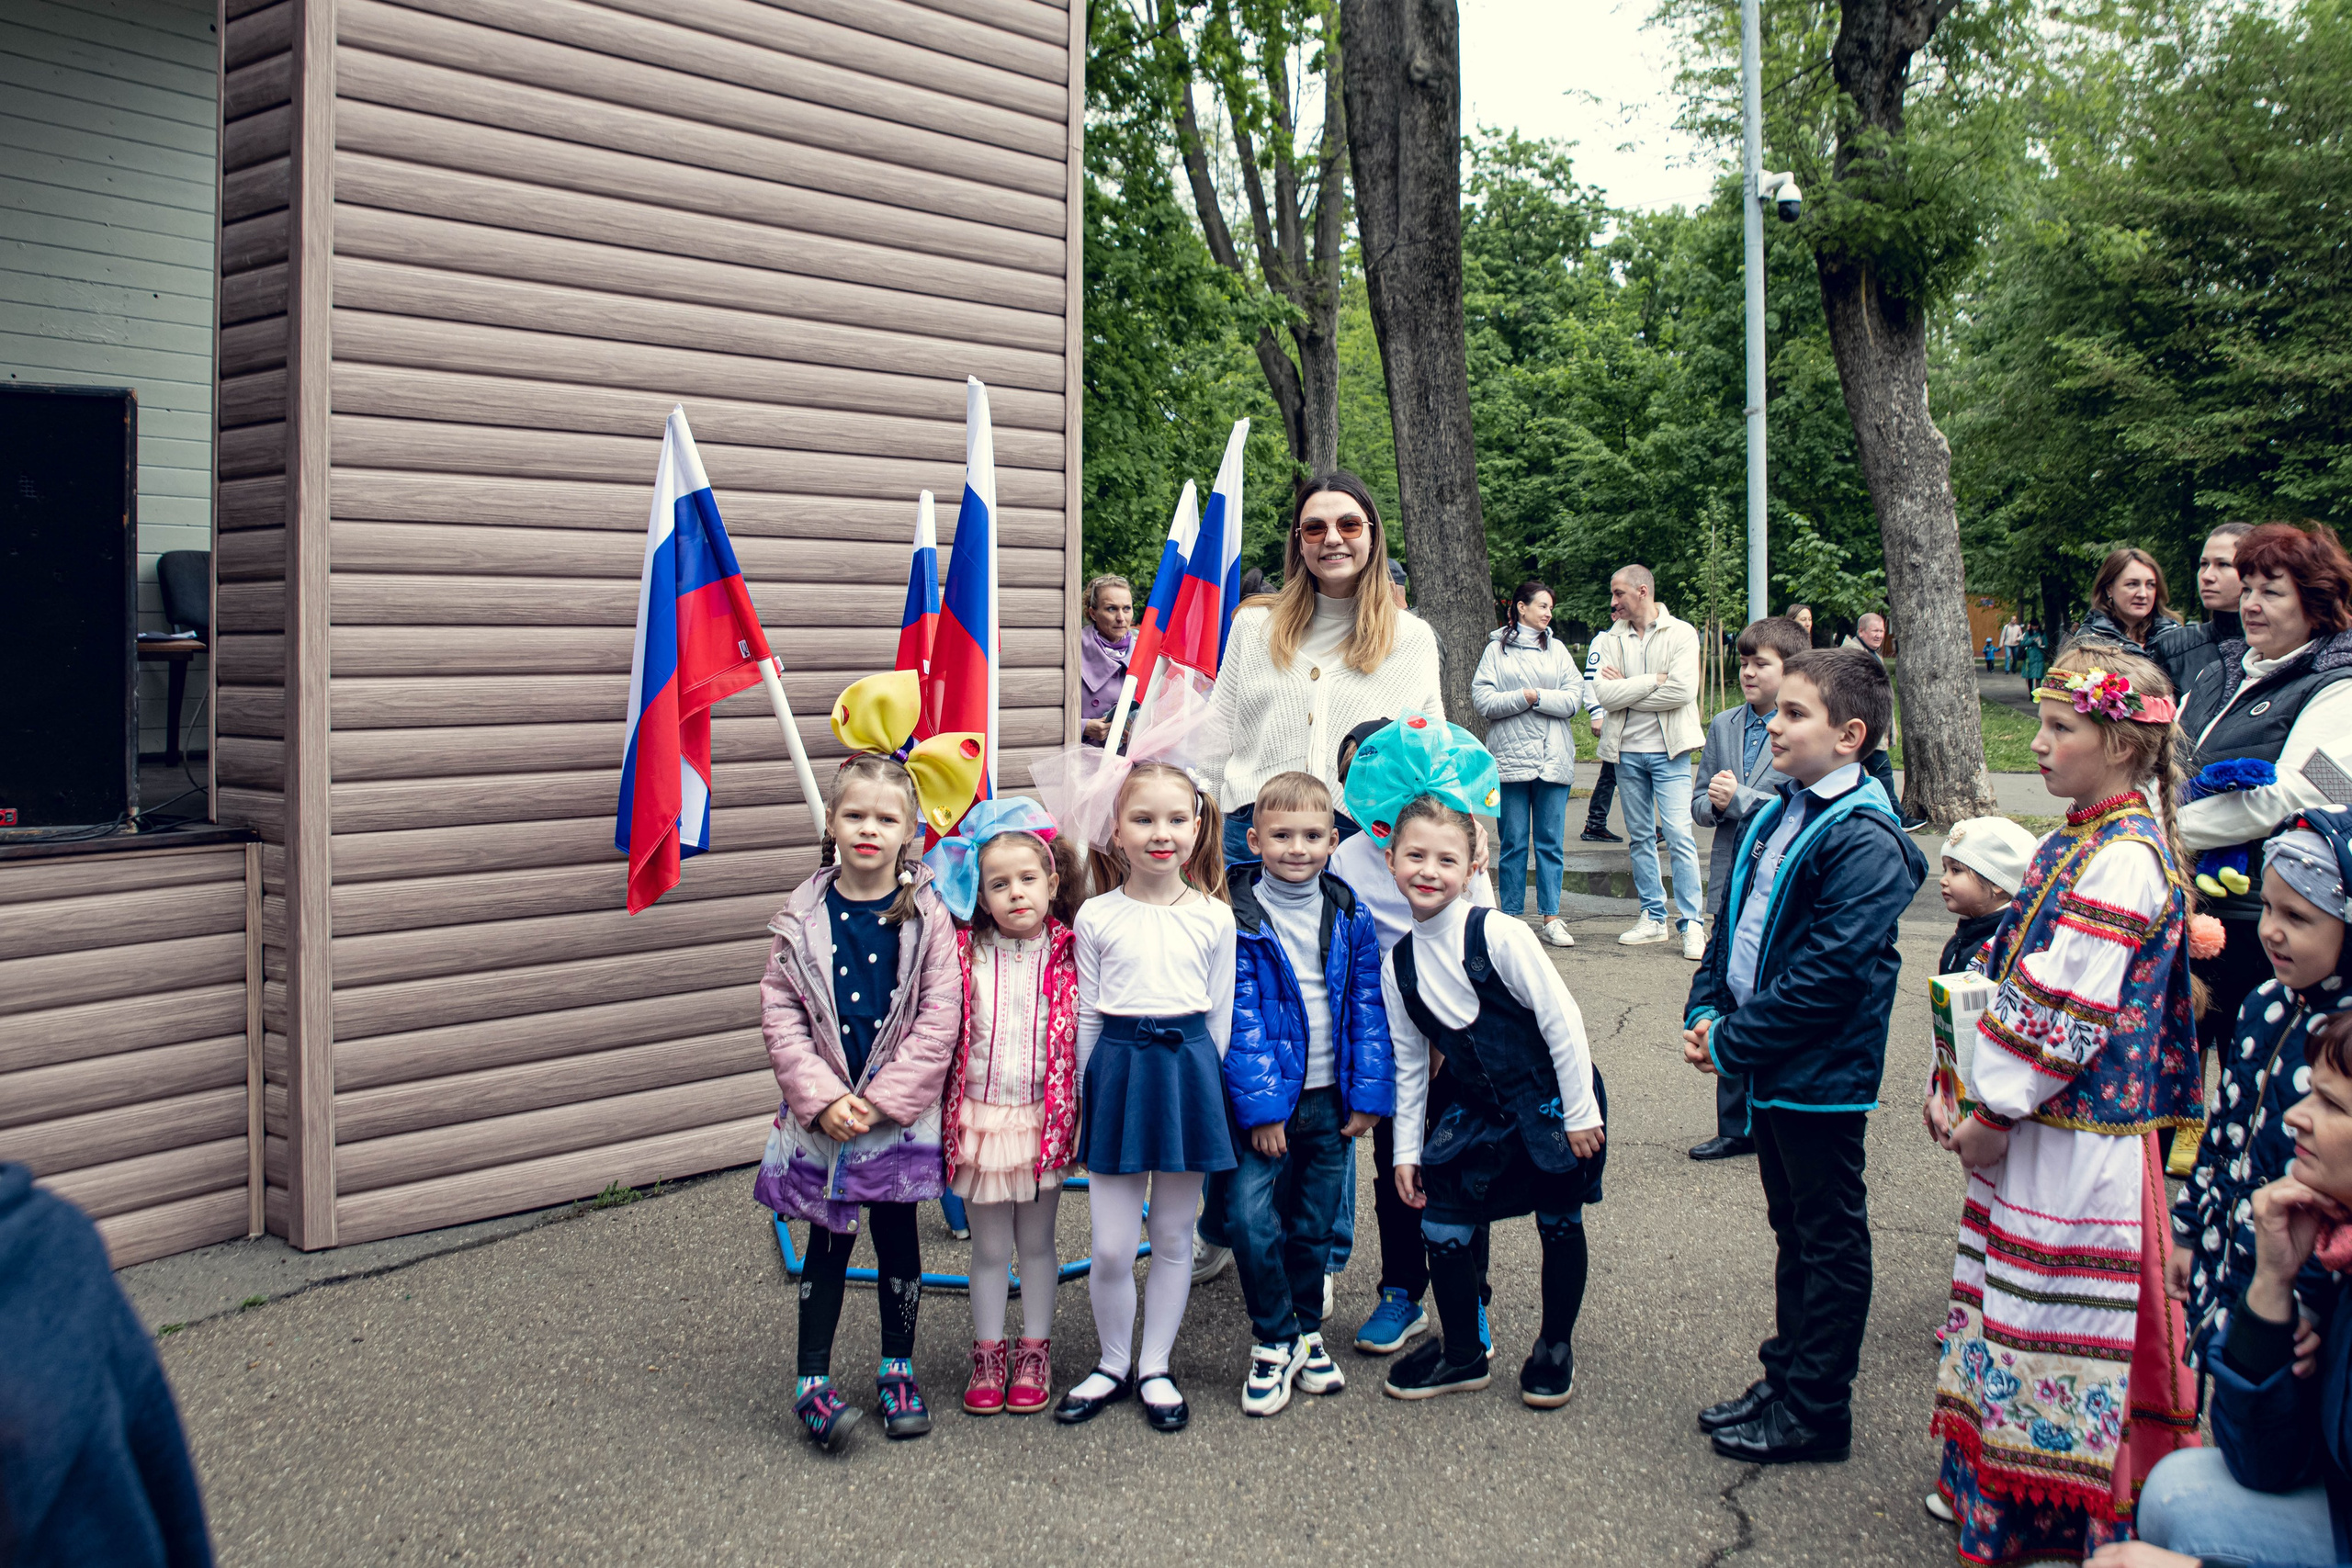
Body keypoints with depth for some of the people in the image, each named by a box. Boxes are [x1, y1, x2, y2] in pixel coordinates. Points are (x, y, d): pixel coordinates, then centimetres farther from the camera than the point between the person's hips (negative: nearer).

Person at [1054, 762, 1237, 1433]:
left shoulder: (1214, 917, 2)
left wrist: (1198, 1080, 6)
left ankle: (1154, 1367, 25)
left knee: (1173, 1237, 11)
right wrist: (1090, 1091, 5)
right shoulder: (1096, 916, 0)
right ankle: (1113, 1364, 23)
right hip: (1118, 1072, -1)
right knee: (1111, 1247, 2)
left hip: (1188, 1070, 1)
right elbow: (1087, 1016, 5)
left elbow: (1220, 1016, 8)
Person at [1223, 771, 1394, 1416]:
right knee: (1250, 1215, -12)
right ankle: (1274, 1341, 7)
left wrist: (1370, 1094, 0)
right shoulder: (1237, 916, -10)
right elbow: (1239, 1019, -11)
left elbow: (1368, 1009, 5)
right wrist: (1260, 1107, -15)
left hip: (1330, 1097, 3)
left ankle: (1306, 1330, 32)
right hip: (1262, 1101, -3)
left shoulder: (1349, 916, 2)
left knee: (1316, 1224, 12)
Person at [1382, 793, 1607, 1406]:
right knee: (1441, 1223, 0)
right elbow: (1409, 1061, 6)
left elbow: (1562, 1020, -15)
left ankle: (1556, 1345, 31)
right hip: (1478, 1111, 5)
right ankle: (1461, 1353, 21)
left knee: (1559, 1223, 8)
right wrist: (1407, 1149, 7)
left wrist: (1580, 1111, -13)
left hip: (1554, 1102, -4)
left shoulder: (1499, 935, -20)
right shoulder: (1398, 963, -3)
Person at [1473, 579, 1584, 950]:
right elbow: (1482, 700, -5)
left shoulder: (1557, 649, 13)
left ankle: (1551, 917, 7)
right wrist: (1525, 698, -11)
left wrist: (1539, 697, -8)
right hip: (1511, 756, -2)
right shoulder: (1496, 649, 5)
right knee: (1514, 842, 1)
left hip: (1554, 759, 2)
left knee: (1550, 842, 3)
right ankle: (1511, 917, 8)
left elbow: (1575, 698, 2)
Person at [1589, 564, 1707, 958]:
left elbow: (1682, 691, -17)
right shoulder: (1610, 640, 7)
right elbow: (1604, 694, -7)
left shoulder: (1681, 633, -3)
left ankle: (1692, 922, -4)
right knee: (1639, 836, 9)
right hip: (1627, 750, 5)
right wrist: (1654, 680, -13)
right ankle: (1654, 917, 18)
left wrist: (1626, 689, -10)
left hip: (1668, 749, -4)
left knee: (1678, 834, -10)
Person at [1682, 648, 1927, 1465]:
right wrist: (1705, 1010, 2)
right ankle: (1786, 1376, 33)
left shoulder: (1864, 839, -20)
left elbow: (1829, 971, -24)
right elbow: (1735, 923, 16)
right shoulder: (1777, 817, 9)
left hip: (1821, 1074, -9)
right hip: (1770, 1067, 9)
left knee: (1830, 1240, 5)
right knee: (1793, 1229, 20)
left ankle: (1816, 1409, 16)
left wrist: (1732, 1039, -19)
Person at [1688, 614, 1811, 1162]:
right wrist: (1714, 803, -8)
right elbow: (1700, 805, 13)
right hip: (1731, 891, 6)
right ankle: (1737, 1128, 23)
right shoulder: (1723, 726, 11)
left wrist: (1738, 799, -14)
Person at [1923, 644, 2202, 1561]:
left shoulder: (2127, 857, -18)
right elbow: (2006, 973, 13)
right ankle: (1991, 1487, 31)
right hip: (2026, 1126, 9)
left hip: (2079, 1141, -9)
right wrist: (1962, 1090, 8)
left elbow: (2066, 1007, -22)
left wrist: (1992, 1112, -17)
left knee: (2060, 1320, 2)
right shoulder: (2076, 842, 11)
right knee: (2011, 1310, 18)